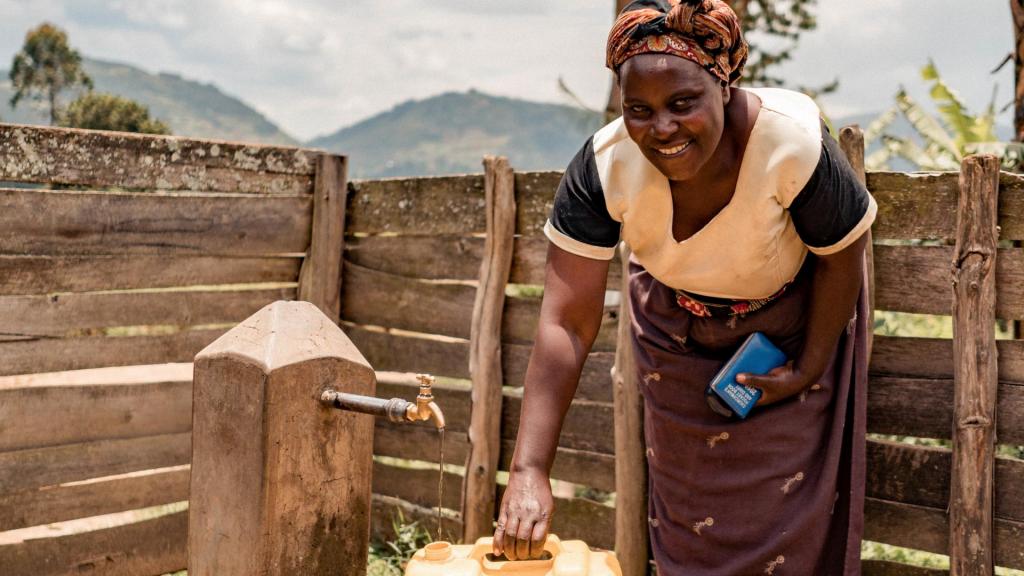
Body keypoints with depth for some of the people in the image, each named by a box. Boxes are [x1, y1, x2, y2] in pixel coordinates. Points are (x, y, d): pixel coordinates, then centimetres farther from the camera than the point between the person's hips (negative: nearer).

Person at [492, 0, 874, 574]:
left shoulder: (793, 140, -36)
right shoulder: (605, 166, -32)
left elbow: (842, 256, -17)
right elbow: (567, 324, -32)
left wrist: (810, 369, -12)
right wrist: (530, 471, -38)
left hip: (792, 321, -1)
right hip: (677, 323, 2)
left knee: (788, 501, 0)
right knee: (690, 504, 14)